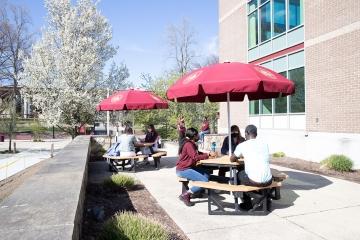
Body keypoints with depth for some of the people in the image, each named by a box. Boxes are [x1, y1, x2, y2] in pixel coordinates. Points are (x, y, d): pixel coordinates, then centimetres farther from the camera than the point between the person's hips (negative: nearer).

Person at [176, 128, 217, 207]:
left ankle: (194, 191, 6)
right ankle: (185, 195, -11)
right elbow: (196, 157, -25)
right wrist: (208, 155, -16)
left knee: (207, 175, 8)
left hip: (188, 167, 10)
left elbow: (198, 153, 14)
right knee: (204, 181, -18)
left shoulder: (191, 143, 13)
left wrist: (208, 154, 0)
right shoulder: (188, 144, -18)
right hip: (183, 170, -10)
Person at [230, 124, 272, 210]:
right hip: (268, 181, 4)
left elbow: (232, 159, 14)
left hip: (254, 182, -4)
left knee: (239, 174, 26)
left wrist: (240, 156, 35)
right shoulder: (265, 144, 9)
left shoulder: (242, 145, -2)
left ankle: (247, 203, 31)